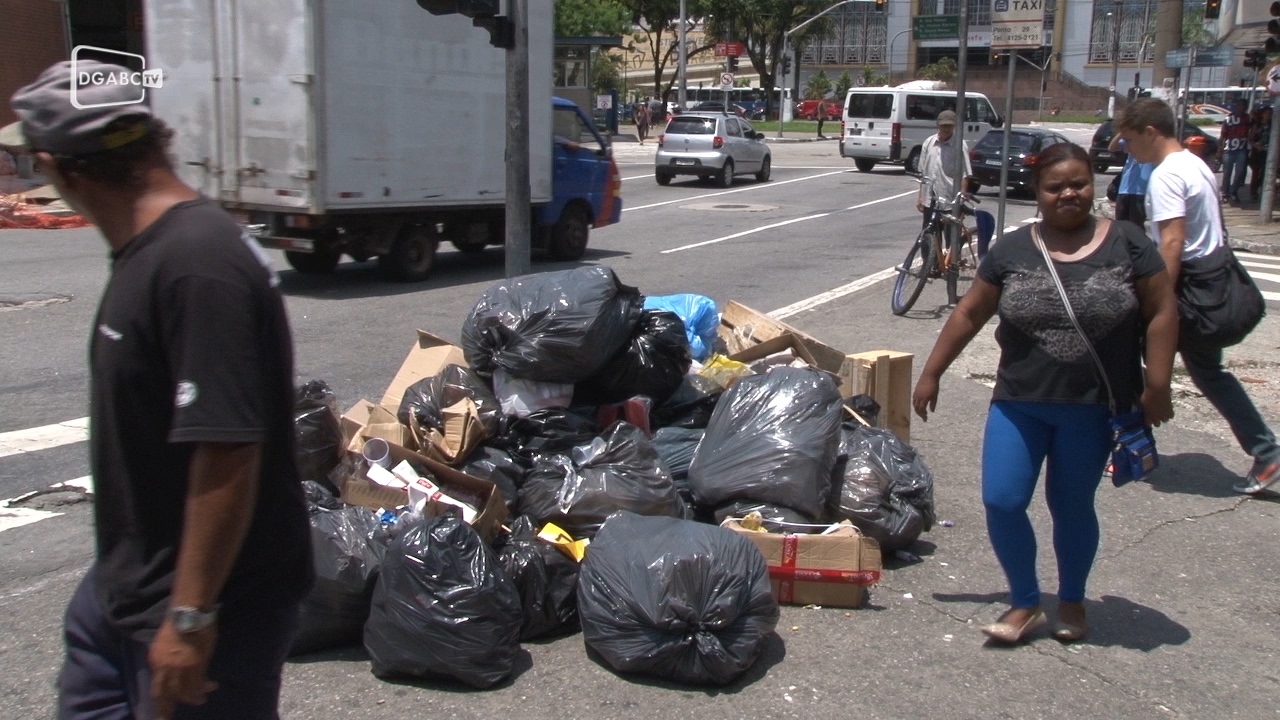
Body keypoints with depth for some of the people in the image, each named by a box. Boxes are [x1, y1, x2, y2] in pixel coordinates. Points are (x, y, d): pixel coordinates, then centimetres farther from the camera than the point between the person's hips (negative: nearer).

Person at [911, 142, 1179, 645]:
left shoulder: (1126, 244, -3)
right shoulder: (1011, 250, 0)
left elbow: (1161, 312, -1)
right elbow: (969, 314, 6)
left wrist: (1156, 386, -7)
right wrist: (931, 375, 8)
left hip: (1092, 409, -1)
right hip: (1019, 403, 2)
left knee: (1071, 506, 11)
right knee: (1002, 502, -4)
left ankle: (1071, 601, 36)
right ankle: (1025, 604, 18)